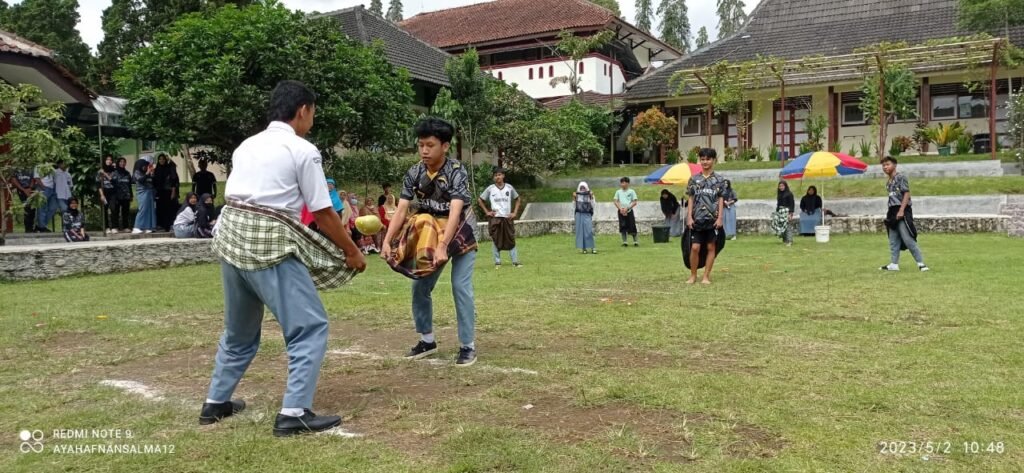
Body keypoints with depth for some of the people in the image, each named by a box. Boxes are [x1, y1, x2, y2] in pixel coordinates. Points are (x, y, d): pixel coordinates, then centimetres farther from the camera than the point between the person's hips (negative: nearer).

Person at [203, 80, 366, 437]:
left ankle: (216, 402, 36)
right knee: (310, 327, 1)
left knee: (239, 329, 24)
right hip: (270, 243, -8)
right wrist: (352, 252, 6)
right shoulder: (303, 151, -6)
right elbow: (323, 213, -5)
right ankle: (294, 413, -1)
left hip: (231, 236, 8)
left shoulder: (246, 146, 15)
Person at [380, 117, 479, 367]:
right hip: (431, 235, 5)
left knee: (461, 287, -12)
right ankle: (427, 340, 20)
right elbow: (402, 209, -17)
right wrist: (387, 241, -31)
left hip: (460, 236, -5)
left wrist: (443, 247, -48)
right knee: (419, 286, 5)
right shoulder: (414, 174, -12)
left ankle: (468, 346, -1)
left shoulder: (457, 172, -25)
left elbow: (455, 212, -36)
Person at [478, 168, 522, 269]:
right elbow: (479, 200, 9)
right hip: (495, 218, -1)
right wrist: (486, 212, 2)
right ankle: (497, 262, 9)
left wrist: (515, 212, 5)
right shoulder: (490, 189, 0)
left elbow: (518, 200, 15)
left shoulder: (509, 188, 3)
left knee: (511, 240, 2)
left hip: (507, 218, 1)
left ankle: (515, 261, 6)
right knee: (495, 240, 2)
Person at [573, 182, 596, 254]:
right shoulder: (577, 195, 7)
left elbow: (593, 205, -1)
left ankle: (592, 248, -4)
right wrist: (574, 198, -5)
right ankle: (583, 248, 5)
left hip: (587, 215, -2)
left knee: (589, 231, -10)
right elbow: (574, 206, 6)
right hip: (579, 215, 2)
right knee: (580, 231, 0)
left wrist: (592, 197, -11)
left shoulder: (589, 195, 5)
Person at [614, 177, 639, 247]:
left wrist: (627, 208, -12)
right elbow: (616, 202, 7)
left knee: (632, 226, -3)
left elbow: (634, 202, 0)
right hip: (621, 211, 2)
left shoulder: (631, 191, 3)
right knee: (623, 227, -1)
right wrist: (620, 208, -10)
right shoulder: (618, 192, 10)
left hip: (629, 211, -2)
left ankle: (635, 241, 7)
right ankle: (624, 241, 4)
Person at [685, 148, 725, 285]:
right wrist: (689, 217, -2)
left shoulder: (719, 180, 5)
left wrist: (719, 218, -5)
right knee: (695, 247, -3)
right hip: (697, 219, 0)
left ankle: (706, 276, 11)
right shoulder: (694, 179, 7)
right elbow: (690, 199, 6)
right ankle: (693, 275, 11)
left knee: (711, 247, 3)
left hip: (713, 219, 0)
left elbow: (721, 200, 3)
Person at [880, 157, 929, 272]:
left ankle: (921, 263, -7)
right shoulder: (888, 182, 16)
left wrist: (901, 210, -20)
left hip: (902, 211, -9)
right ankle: (894, 264, 13)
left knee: (908, 239, -12)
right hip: (892, 211, 9)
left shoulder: (901, 177, -6)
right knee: (893, 240, 9)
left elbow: (907, 194, -13)